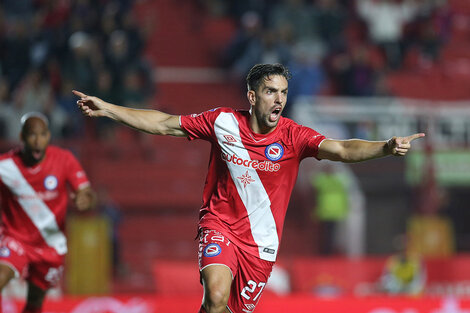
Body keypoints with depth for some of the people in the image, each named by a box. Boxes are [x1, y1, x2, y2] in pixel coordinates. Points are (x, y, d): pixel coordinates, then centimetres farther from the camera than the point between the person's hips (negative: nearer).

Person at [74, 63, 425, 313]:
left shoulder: (293, 136, -11)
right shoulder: (223, 121, -7)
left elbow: (342, 149, -25)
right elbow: (165, 124, 3)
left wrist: (386, 147, -43)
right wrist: (106, 109, 2)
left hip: (260, 239, 1)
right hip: (219, 224, -1)